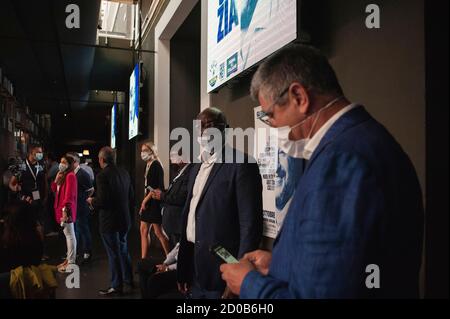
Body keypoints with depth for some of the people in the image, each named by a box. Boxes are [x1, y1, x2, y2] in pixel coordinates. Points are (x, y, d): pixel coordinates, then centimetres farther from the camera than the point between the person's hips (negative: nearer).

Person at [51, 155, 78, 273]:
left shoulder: (70, 176, -14)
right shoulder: (62, 175, 16)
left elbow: (69, 194, -20)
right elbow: (55, 190, 16)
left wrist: (65, 208, -24)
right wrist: (56, 180, 1)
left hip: (66, 209, -10)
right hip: (61, 208, 10)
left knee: (70, 234, -6)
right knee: (67, 234, 14)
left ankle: (71, 262, -2)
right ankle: (69, 259, 22)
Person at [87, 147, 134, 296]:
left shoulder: (102, 175, -19)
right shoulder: (124, 173, 2)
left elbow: (102, 201, -22)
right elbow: (131, 197, 7)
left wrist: (92, 201, -3)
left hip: (109, 221, -7)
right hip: (125, 219, 7)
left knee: (114, 253, 5)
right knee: (123, 250, 22)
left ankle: (116, 286, 17)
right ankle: (128, 279, 34)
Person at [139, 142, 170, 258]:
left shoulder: (156, 165, -13)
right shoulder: (148, 166, 13)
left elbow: (157, 187, -19)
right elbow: (148, 187, 13)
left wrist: (145, 200, -14)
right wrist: (144, 202, 8)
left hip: (155, 202, -9)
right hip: (148, 202, 9)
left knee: (158, 232, -3)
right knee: (144, 230, 8)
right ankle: (143, 259, 15)